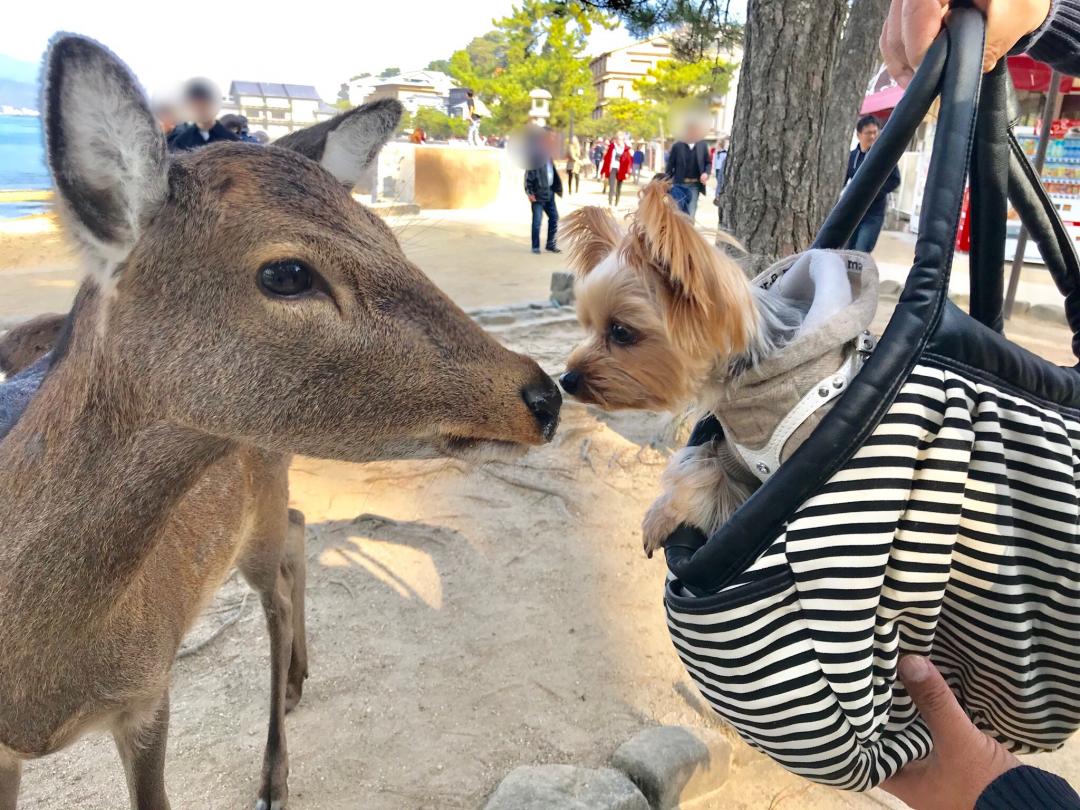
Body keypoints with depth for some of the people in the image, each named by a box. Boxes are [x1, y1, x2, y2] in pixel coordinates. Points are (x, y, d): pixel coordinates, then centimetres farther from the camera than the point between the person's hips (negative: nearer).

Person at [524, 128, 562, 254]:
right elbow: (529, 174, -15)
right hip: (538, 192, -8)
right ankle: (535, 246, 10)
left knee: (554, 217, 9)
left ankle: (551, 244, 19)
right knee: (537, 221, -1)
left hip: (549, 191, 8)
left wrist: (557, 187, 9)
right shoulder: (535, 153, -13)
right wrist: (529, 192, -19)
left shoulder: (548, 153, 12)